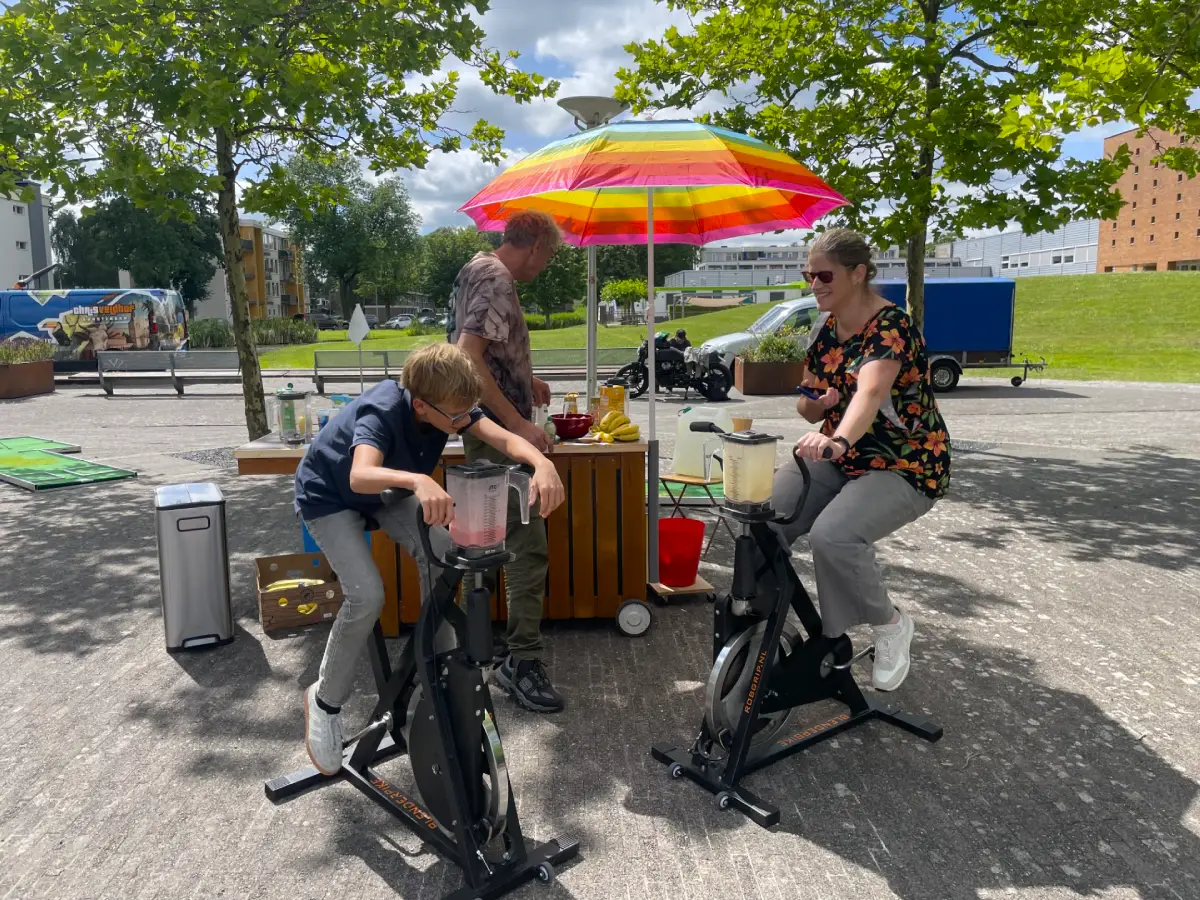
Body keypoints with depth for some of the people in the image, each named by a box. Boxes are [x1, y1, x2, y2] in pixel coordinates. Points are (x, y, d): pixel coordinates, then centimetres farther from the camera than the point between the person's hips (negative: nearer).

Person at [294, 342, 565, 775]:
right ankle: (325, 700, -1)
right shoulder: (381, 412, -38)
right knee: (367, 595, -23)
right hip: (329, 498, -6)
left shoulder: (448, 404, -21)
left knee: (442, 557, -16)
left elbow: (504, 438, -28)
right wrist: (418, 481, -75)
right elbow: (361, 476, -56)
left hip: (386, 494, 6)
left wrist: (542, 463, -49)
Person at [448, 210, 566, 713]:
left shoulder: (478, 269, 16)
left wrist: (524, 380, 33)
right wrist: (518, 423, -27)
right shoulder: (497, 282, -16)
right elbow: (467, 358, -26)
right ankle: (522, 662, -2)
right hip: (499, 431, -11)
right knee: (528, 547, -9)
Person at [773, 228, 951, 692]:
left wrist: (838, 439, -58)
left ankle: (890, 625, -3)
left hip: (905, 466, -7)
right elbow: (811, 408, 12)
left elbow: (870, 392, -39)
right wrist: (816, 405, -13)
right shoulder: (824, 327, 5)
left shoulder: (891, 325, -18)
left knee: (833, 535, -32)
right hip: (841, 459, 7)